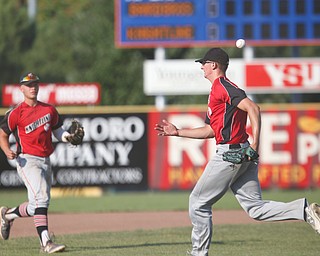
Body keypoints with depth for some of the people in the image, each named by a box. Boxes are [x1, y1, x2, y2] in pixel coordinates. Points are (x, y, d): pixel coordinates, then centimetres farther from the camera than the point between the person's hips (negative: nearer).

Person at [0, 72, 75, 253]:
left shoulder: (49, 110, 10)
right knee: (41, 198, -22)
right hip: (28, 161, -6)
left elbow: (57, 129, 19)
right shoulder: (16, 113, -4)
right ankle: (46, 243, -25)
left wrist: (66, 136, -4)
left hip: (46, 162, 6)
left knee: (39, 204, 11)